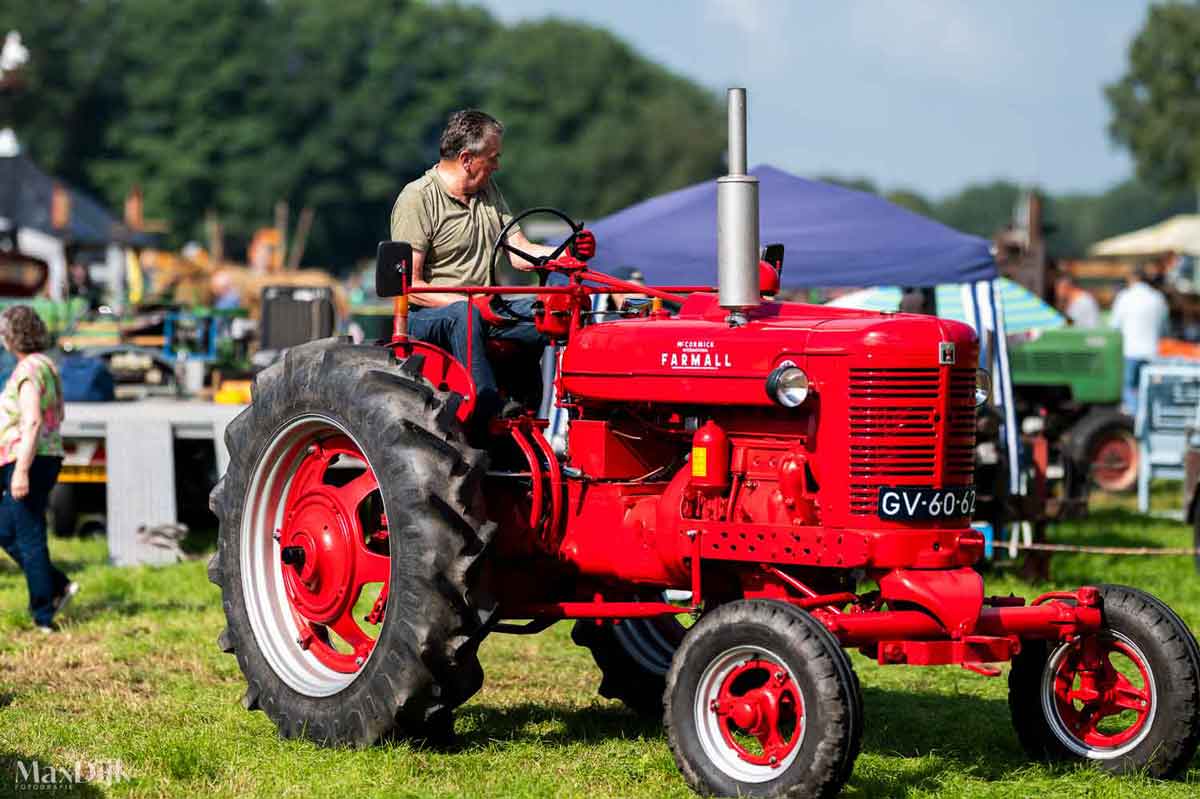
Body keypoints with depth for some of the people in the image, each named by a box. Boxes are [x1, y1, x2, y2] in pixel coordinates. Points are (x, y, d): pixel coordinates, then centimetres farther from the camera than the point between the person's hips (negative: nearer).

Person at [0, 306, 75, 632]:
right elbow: (57, 415, 23)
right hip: (46, 457, 10)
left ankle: (44, 618, -1)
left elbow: (32, 422, -25)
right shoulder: (46, 365, 13)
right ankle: (59, 587, 12)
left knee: (29, 539, -4)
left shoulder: (28, 371, -16)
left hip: (27, 462, -10)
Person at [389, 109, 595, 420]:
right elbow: (408, 284, -14)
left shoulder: (488, 191, 17)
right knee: (462, 316, -41)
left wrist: (569, 253, -6)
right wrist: (471, 304, -24)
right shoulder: (417, 199, -8)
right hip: (427, 313, -7)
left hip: (486, 309, 7)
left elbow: (519, 253, 13)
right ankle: (485, 409, -46)